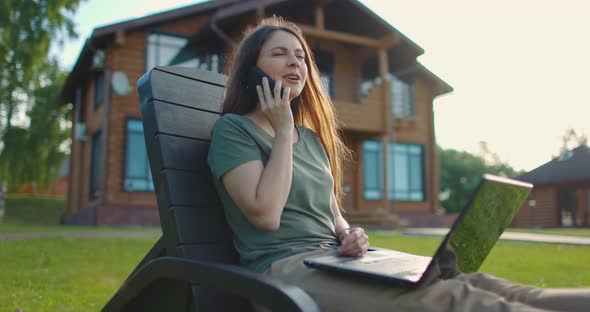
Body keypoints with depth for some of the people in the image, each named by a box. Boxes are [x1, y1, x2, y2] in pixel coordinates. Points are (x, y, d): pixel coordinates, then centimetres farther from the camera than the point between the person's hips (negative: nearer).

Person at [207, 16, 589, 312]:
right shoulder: (232, 129, 0)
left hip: (334, 258, 7)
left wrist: (350, 235, -1)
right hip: (285, 268, -6)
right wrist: (283, 130, -7)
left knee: (460, 280, -18)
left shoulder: (311, 136, 20)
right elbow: (266, 215, -13)